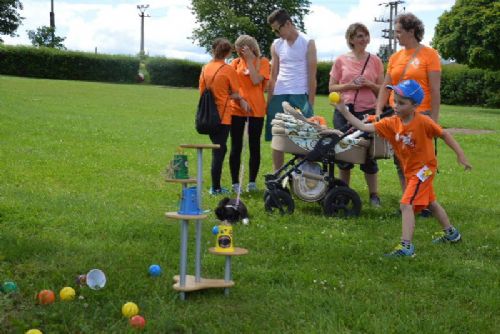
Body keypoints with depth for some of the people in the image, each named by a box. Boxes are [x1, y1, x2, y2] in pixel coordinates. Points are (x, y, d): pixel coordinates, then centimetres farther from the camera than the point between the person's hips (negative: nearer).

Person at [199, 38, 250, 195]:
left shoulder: (205, 68, 4)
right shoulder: (228, 70, -10)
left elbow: (202, 91, 9)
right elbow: (235, 94, -7)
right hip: (222, 116, -5)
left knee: (218, 148, 15)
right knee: (219, 151, 0)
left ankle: (216, 186, 15)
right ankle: (216, 188, 2)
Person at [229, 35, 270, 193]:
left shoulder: (262, 62, 1)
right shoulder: (236, 62, 6)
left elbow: (256, 80, -14)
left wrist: (249, 59, -11)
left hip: (256, 109, -2)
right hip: (236, 109, 2)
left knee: (254, 146, 5)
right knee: (236, 146, 2)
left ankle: (252, 182, 13)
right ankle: (235, 183, 7)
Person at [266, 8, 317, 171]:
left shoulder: (308, 43, 0)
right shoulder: (276, 45, 11)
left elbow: (312, 76, -2)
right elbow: (273, 75, 14)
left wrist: (310, 103, -7)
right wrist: (269, 101, 6)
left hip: (300, 95, -4)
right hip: (279, 96, 4)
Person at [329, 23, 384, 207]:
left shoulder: (375, 61, 4)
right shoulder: (341, 61, 4)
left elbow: (382, 89, 8)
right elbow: (331, 87, 5)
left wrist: (368, 84, -11)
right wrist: (350, 85, -11)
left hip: (368, 111, -1)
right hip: (344, 111, 1)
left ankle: (374, 195, 9)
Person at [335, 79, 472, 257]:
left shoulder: (423, 121, -23)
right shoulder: (391, 123, -9)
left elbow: (444, 134, -12)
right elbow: (364, 127, -14)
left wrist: (460, 155, -10)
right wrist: (344, 111, -23)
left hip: (424, 168, -8)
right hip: (410, 170, 8)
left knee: (406, 204, -19)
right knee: (430, 202, 24)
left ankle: (406, 246, -19)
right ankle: (451, 233, 45)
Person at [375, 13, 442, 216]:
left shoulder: (429, 55, -5)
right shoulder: (395, 57, 11)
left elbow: (435, 90, -7)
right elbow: (385, 88, 12)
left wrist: (434, 119, -11)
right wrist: (378, 111, 0)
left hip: (420, 115, -6)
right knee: (400, 162, 8)